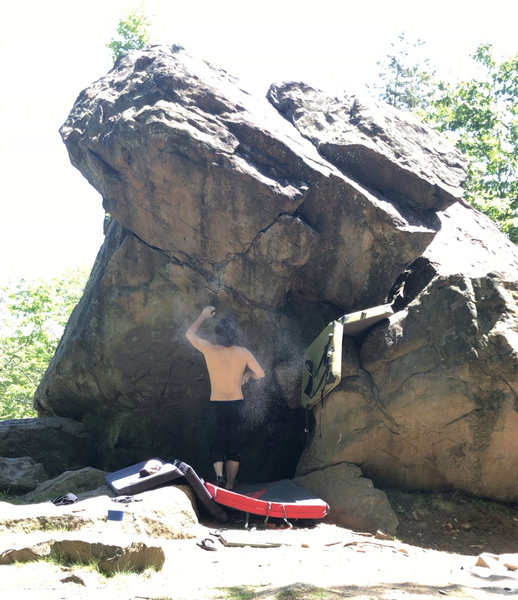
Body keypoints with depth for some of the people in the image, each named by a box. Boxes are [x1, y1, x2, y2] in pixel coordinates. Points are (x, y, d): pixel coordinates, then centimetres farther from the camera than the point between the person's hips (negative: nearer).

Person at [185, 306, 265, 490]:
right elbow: (260, 374, -2)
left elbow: (190, 334, 5)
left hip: (216, 405, -1)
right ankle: (230, 485, 18)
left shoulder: (209, 350, -11)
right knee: (234, 446, 13)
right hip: (236, 404, 1)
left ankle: (219, 474, -14)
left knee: (216, 442, 10)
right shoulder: (243, 353, -9)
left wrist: (203, 316, 17)